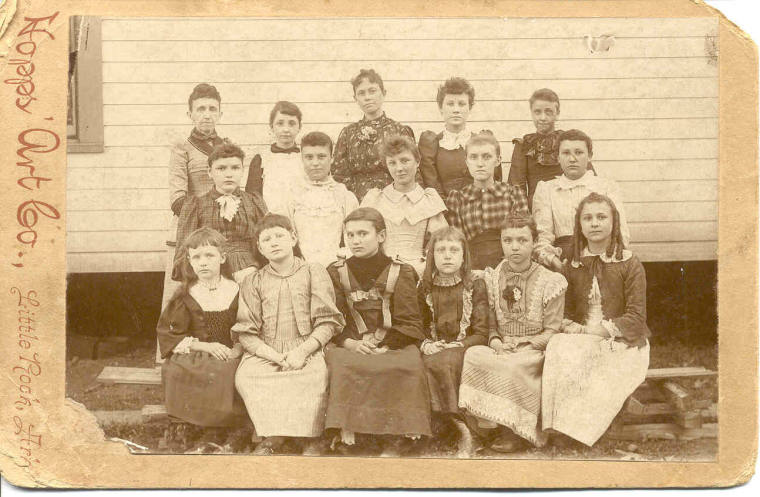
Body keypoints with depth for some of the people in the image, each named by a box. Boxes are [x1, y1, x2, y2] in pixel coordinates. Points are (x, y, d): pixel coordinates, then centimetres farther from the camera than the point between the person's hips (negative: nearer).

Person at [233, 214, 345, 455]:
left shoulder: (313, 273, 8)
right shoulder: (253, 282, 12)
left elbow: (328, 322, 1)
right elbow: (246, 332, 4)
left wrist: (302, 352, -14)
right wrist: (277, 357, -12)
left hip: (307, 350, -2)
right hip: (265, 353, 2)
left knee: (314, 375, -35)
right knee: (245, 376, -30)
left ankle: (309, 437, -17)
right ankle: (274, 435, -19)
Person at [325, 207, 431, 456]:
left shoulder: (401, 272, 9)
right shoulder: (336, 273, 14)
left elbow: (410, 324, 2)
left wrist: (385, 345, -15)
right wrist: (350, 343, -13)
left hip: (393, 345, -1)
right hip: (350, 346, 1)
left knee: (409, 365, -32)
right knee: (339, 363, -33)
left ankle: (395, 439, -25)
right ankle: (346, 433, -31)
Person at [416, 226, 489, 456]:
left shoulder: (475, 285, 2)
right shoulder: (425, 288, 11)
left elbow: (481, 334, -3)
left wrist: (452, 348, -16)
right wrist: (427, 345, -7)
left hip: (465, 350, -3)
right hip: (434, 351, 3)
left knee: (439, 363, -34)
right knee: (428, 366, -31)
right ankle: (462, 429, -28)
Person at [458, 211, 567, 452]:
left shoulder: (549, 281, 2)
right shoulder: (492, 278, 12)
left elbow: (552, 330, 0)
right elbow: (490, 322, 12)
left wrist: (523, 346, -14)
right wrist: (495, 341, -9)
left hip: (534, 349, -3)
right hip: (501, 349, 3)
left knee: (511, 367, -36)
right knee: (473, 356, -30)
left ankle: (516, 431, -16)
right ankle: (504, 424, -21)